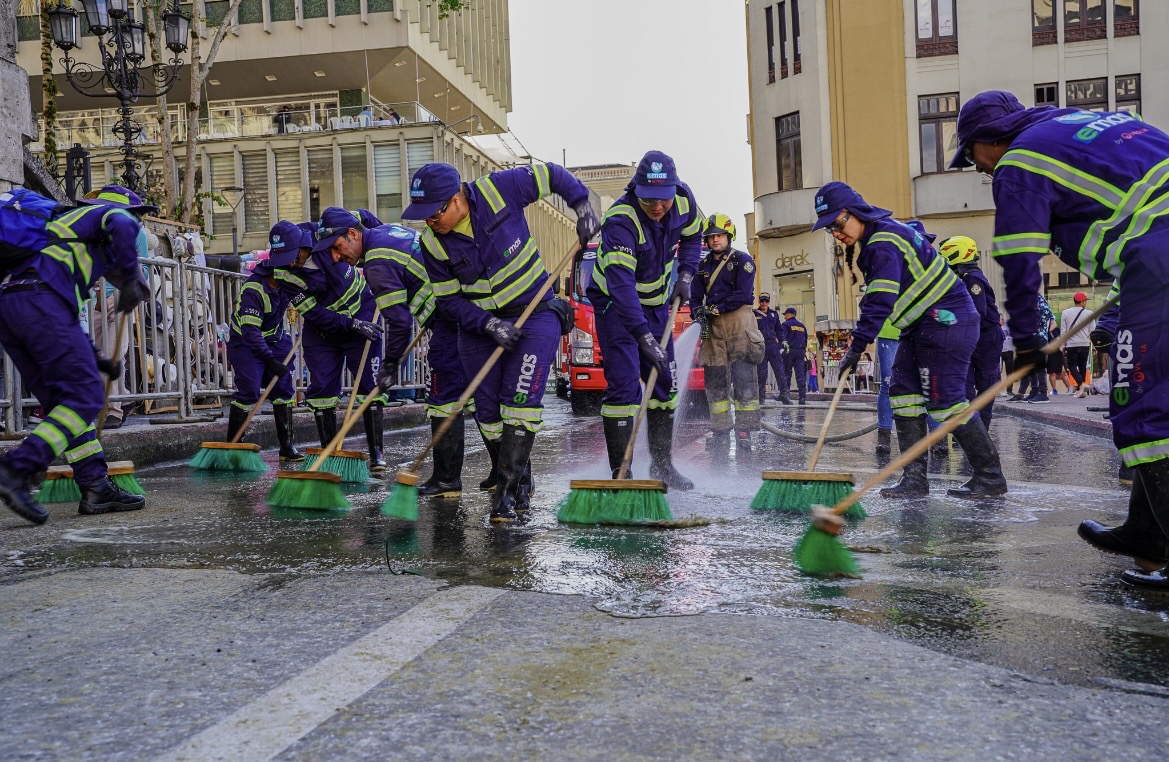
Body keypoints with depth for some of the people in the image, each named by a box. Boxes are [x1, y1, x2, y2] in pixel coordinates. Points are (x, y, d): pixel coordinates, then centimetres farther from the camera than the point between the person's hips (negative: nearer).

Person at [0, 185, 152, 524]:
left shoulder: (68, 224, 39)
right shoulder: (112, 211, 16)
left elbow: (66, 317, 37)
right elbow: (121, 226, -14)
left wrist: (96, 357, 35)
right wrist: (131, 279, -6)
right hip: (40, 299, -9)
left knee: (61, 400, 10)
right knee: (86, 397, -9)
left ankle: (96, 487, 8)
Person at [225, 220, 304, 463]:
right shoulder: (253, 288, -31)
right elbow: (250, 330, -34)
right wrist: (270, 360, -40)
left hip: (274, 340, 7)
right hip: (245, 343, -7)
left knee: (283, 389, 4)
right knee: (248, 392, -16)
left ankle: (286, 446, 12)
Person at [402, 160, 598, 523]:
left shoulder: (499, 189, -18)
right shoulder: (432, 243, -10)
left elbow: (551, 174, -3)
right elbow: (448, 300, -5)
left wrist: (582, 204, -10)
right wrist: (489, 324, -19)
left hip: (535, 313, -3)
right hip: (479, 324, 3)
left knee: (521, 400, -16)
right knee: (488, 410, 1)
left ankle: (508, 493, -12)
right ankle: (519, 483, 19)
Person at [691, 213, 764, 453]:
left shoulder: (742, 260, 1)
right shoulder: (703, 266, 17)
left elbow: (743, 295, -10)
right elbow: (695, 297, 14)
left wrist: (716, 308, -9)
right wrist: (700, 316, -5)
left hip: (739, 320, -5)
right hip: (713, 325, 5)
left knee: (743, 378, -10)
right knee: (714, 380, 3)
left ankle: (744, 431, -9)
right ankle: (720, 432, 7)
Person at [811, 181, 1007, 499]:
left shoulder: (883, 243, -20)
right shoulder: (885, 233, 13)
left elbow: (881, 302, -27)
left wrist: (857, 346, -29)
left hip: (946, 321, -11)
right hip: (922, 325, 11)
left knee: (945, 400, -9)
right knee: (903, 392, 5)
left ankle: (990, 477, 1)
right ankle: (915, 477, 6)